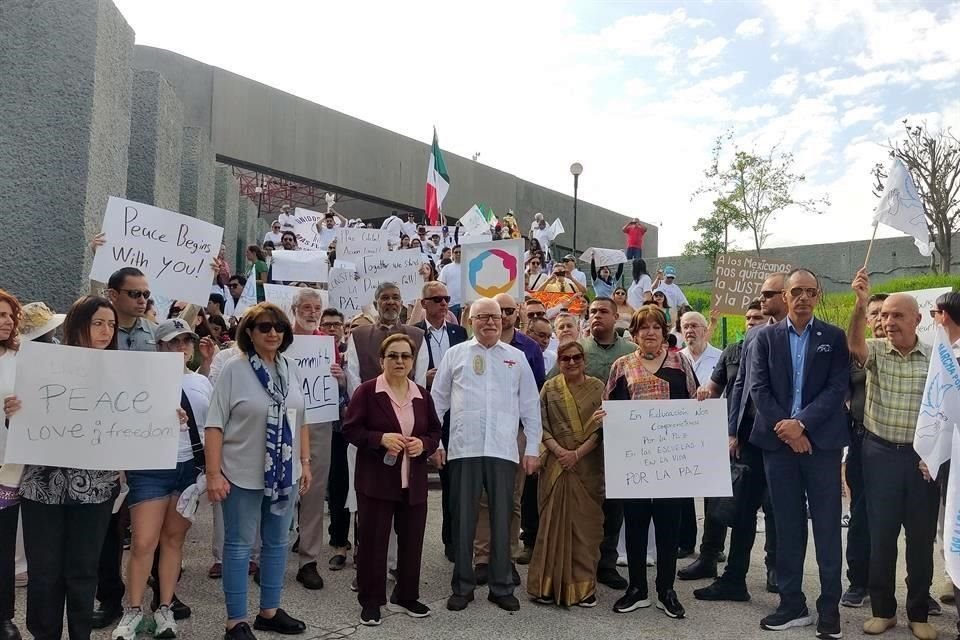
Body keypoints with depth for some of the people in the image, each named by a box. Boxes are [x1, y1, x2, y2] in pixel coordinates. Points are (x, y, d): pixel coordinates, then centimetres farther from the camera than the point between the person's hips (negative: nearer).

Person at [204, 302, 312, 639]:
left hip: (284, 473, 5)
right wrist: (214, 473, -15)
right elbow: (215, 424, -11)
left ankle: (269, 611, 30)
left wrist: (305, 462, 10)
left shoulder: (291, 369, 5)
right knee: (239, 546, 6)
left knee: (276, 543, 15)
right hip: (243, 474, -5)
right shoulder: (233, 369, -10)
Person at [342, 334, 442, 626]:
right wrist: (381, 438, -22)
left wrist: (424, 444, -8)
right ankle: (370, 601, 19)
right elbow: (350, 430, -8)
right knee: (373, 541, 4)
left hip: (414, 482, 4)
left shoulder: (422, 395, 8)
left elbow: (435, 431, 14)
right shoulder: (366, 391, -6)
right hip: (376, 480, -4)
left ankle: (406, 596, 28)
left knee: (412, 540, 11)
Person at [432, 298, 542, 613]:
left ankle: (501, 587, 20)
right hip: (464, 448, 0)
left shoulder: (517, 357, 9)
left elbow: (530, 406, 9)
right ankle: (462, 586, 20)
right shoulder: (455, 354, 8)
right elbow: (438, 401, 9)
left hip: (503, 450, 1)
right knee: (463, 519, 7)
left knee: (502, 519, 7)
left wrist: (533, 448, 6)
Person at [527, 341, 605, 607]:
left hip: (588, 465, 0)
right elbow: (541, 425, 1)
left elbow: (602, 427, -3)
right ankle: (548, 584, 12)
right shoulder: (549, 388, 6)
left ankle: (584, 585, 14)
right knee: (553, 521, 3)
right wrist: (558, 450, -13)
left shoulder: (597, 387, 4)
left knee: (585, 523, 3)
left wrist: (578, 453, -12)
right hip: (555, 463, 0)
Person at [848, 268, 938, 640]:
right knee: (880, 534, 6)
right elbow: (855, 347, -26)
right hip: (880, 453, 0)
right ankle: (883, 609, 21)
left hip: (922, 456, 0)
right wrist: (861, 303, -40)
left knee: (922, 537, 9)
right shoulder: (876, 351, -2)